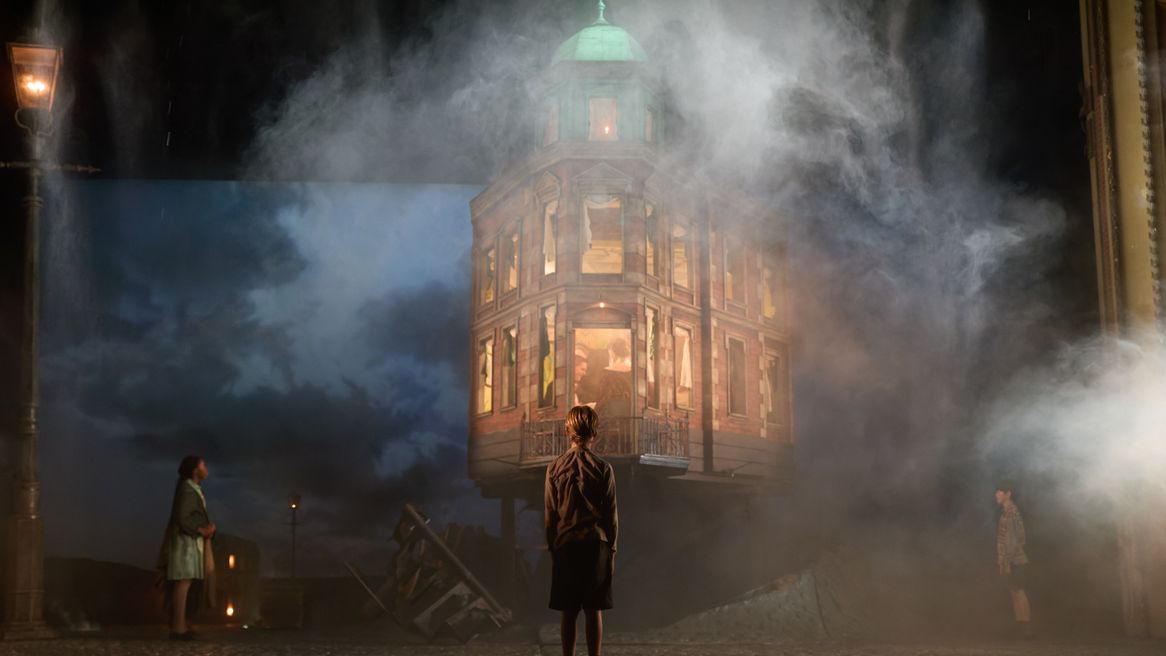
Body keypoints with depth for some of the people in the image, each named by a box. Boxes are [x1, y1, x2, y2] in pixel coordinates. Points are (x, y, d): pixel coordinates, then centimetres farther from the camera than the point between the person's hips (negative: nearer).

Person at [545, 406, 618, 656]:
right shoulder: (603, 468, -3)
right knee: (593, 610, 3)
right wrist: (611, 549, 7)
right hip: (596, 544, -1)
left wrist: (552, 548, 11)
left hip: (565, 544, 1)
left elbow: (550, 514, 3)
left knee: (569, 611, 5)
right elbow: (612, 514, 0)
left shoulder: (555, 468, 0)